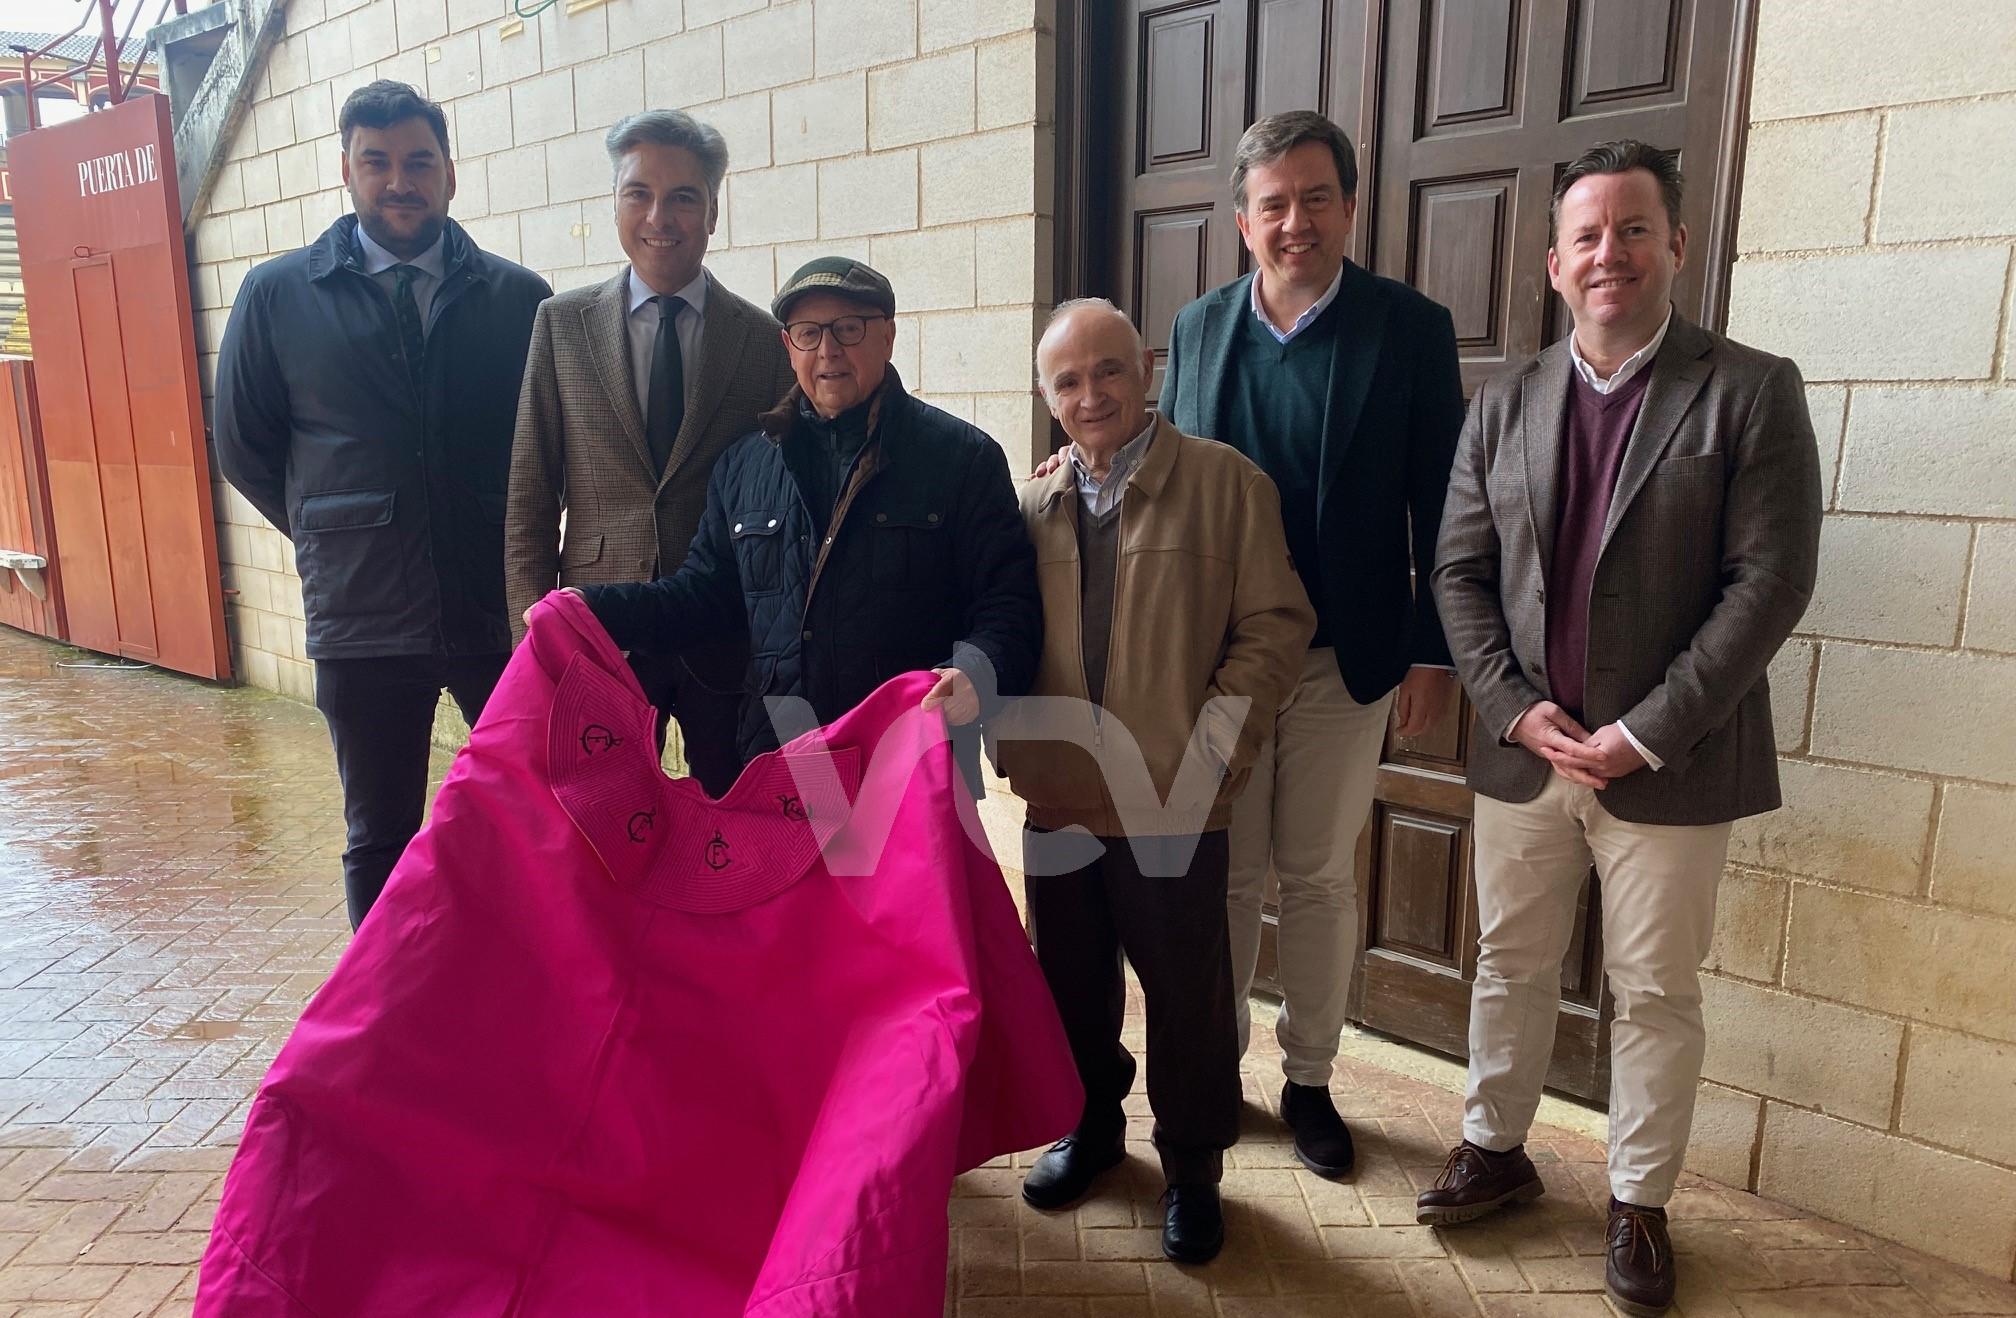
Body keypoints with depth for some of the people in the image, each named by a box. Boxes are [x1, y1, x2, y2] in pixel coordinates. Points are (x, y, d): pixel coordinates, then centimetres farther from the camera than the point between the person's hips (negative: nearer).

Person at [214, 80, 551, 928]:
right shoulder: (277, 295, 2)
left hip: (502, 608, 0)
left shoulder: (519, 296, 2)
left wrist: (509, 543, 1)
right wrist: (337, 539, 8)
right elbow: (244, 450, 10)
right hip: (363, 615, 0)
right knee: (381, 842, 13)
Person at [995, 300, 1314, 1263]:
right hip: (1057, 799, 4)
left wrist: (1209, 743, -13)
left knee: (1187, 999, 10)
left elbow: (1275, 625, -6)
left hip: (1174, 805, -4)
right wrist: (1014, 742, 0)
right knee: (1071, 984, 18)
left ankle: (1192, 1170, 31)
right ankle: (1090, 1126, 42)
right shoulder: (1030, 506, 7)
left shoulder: (1224, 482, -5)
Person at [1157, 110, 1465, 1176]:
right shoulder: (1198, 329, 5)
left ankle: (1309, 1080, 27)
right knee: (1224, 875, 12)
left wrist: (1432, 652, -6)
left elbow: (1440, 507, -3)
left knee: (1320, 878, 10)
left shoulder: (1410, 328, -3)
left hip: (1346, 658, -2)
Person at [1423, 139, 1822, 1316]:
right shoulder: (1505, 406, 7)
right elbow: (1461, 572, 5)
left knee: (1657, 993, 10)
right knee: (1512, 966, 16)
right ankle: (1497, 1149, 36)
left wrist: (1644, 735, -16)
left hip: (1669, 765, -3)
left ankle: (1640, 1202, 29)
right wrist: (1516, 708, -9)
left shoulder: (1751, 392, -5)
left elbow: (1771, 580, -11)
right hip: (1523, 753, 4)